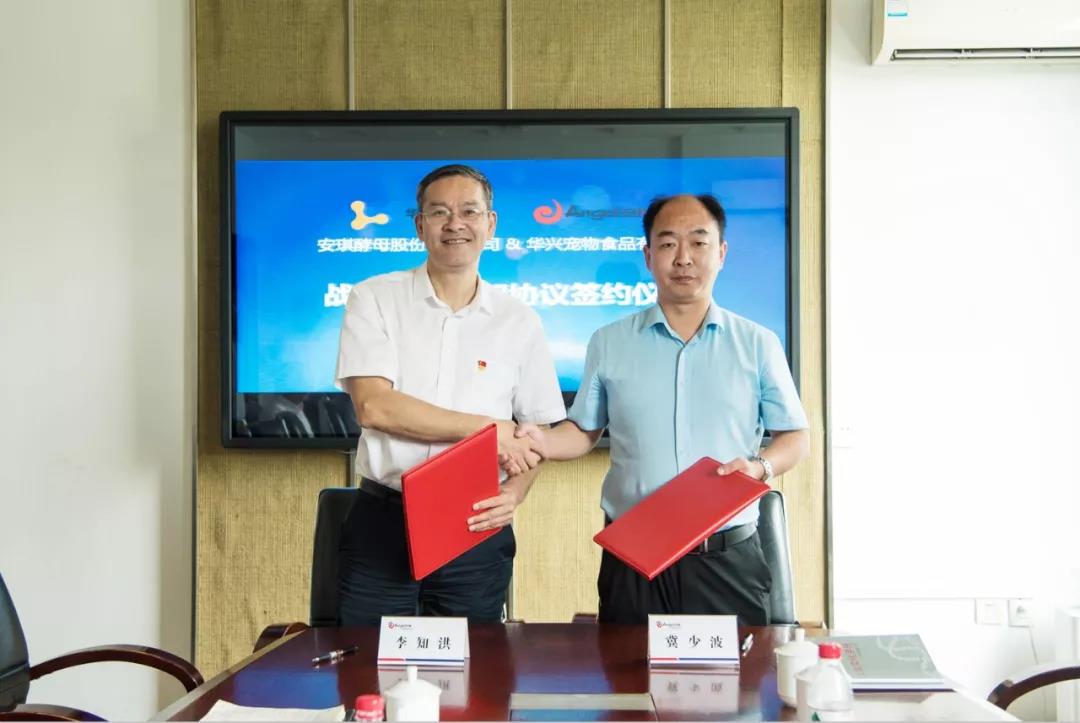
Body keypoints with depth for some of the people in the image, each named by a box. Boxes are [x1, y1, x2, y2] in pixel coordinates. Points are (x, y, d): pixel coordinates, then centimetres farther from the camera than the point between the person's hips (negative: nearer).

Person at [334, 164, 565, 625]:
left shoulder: (519, 322, 5)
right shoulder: (375, 299, -1)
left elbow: (537, 432, 10)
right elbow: (373, 406, -13)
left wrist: (517, 491, -11)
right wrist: (485, 427, -13)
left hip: (477, 526, 2)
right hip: (382, 521, -1)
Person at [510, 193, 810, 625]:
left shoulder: (757, 345, 6)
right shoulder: (609, 344, 9)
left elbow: (797, 438, 8)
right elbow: (584, 430, 13)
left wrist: (760, 467, -11)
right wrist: (542, 443, -7)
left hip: (728, 560, 0)